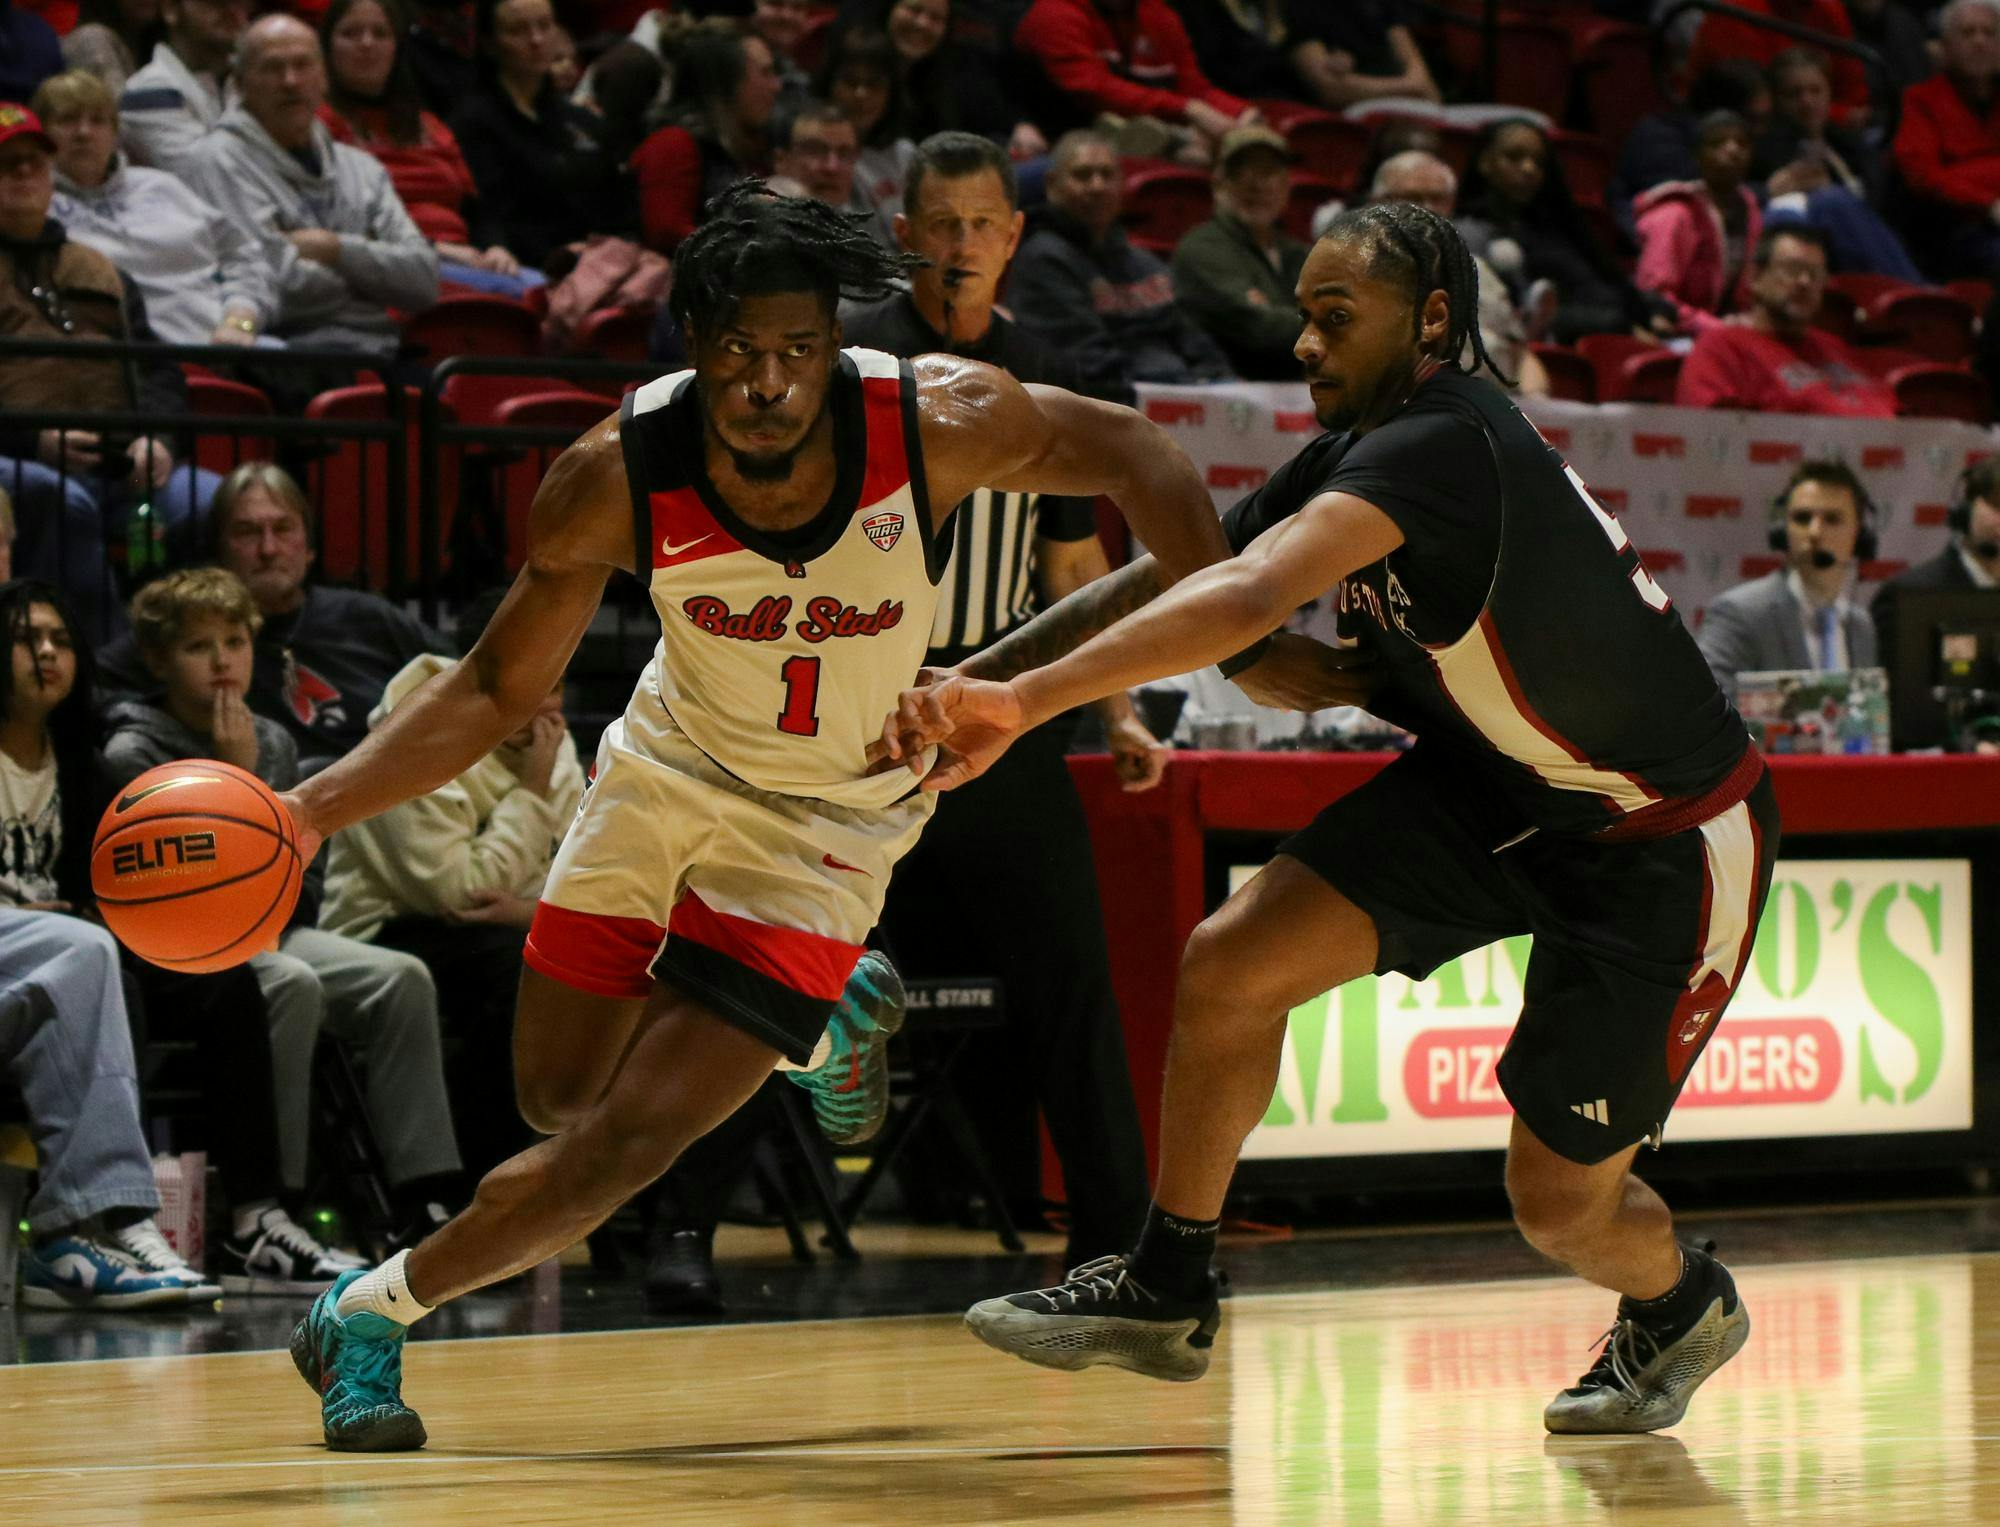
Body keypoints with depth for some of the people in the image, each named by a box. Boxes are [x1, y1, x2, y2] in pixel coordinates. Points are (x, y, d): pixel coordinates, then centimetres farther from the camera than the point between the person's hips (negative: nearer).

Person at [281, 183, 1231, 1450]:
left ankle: (370, 1315, 9)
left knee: (625, 1146, -11)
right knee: (559, 1100, 12)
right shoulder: (618, 478, -23)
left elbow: (1131, 455, -8)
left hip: (826, 827, -2)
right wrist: (313, 810, -23)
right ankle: (806, 1021, 40)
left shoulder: (940, 423, -27)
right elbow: (499, 690, -11)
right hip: (672, 768, 2)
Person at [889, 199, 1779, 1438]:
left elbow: (1249, 594, -45)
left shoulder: (1441, 445, -32)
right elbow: (1173, 581, 1)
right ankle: (1165, 1295, 6)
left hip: (1667, 837, -8)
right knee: (1230, 964, -10)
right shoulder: (1352, 452, -3)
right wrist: (965, 685, -14)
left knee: (1562, 1204, -2)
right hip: (1492, 783, 8)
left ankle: (1682, 1307, 33)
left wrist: (1026, 697, -51)